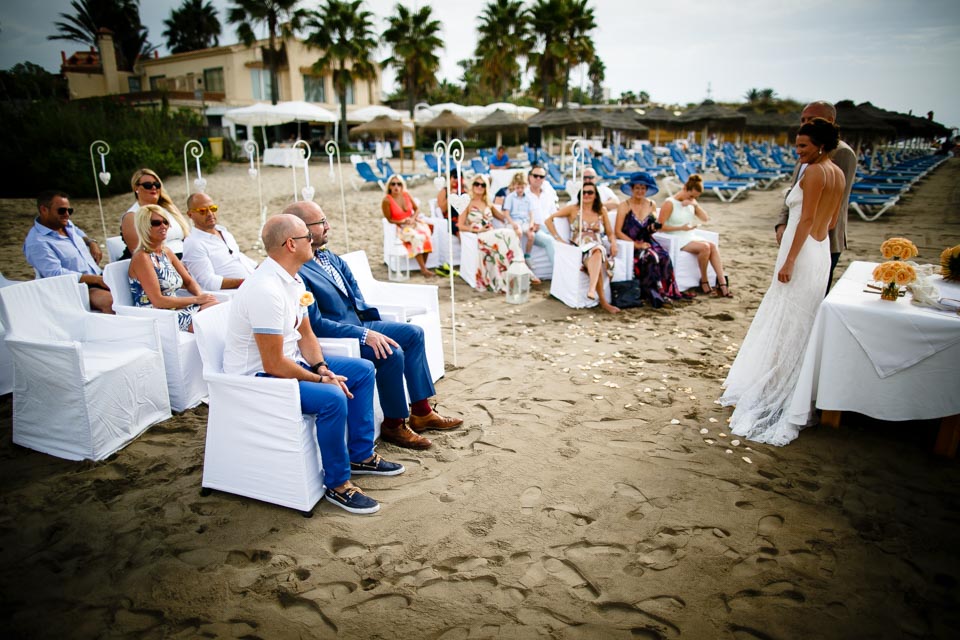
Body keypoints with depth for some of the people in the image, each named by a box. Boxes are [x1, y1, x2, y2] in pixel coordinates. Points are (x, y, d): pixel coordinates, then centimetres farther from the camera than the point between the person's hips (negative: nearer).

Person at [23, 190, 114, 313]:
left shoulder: (66, 225, 15)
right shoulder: (37, 243, -11)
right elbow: (56, 274, -21)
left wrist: (92, 243, 14)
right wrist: (95, 279, -24)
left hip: (98, 277, 9)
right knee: (110, 300, -38)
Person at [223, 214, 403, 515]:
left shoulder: (293, 281, 3)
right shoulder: (267, 290, -28)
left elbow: (305, 334, 11)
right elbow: (274, 364, -28)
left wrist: (322, 368, -6)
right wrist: (320, 379, -18)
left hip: (289, 360, 11)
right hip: (257, 377, -10)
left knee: (362, 370, 9)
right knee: (332, 397, -32)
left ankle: (360, 455, 19)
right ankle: (337, 484, -10)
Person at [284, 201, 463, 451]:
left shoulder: (326, 254, 5)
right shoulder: (297, 273, -24)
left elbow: (350, 282, 19)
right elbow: (315, 324, -25)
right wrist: (364, 335, -26)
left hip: (359, 322, 10)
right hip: (334, 336, -10)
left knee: (413, 333, 6)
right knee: (392, 353, -27)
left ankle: (421, 412, 12)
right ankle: (393, 424, -4)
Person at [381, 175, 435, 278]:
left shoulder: (406, 195, 3)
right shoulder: (387, 201, -12)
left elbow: (417, 209, 9)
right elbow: (390, 220, -8)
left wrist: (412, 218, -11)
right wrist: (403, 222, -20)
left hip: (413, 222, 5)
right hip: (399, 227, -5)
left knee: (426, 233, -26)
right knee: (416, 238, -33)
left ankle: (423, 267, -21)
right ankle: (423, 269, -28)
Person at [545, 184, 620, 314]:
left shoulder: (602, 211, 20)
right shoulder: (573, 209, 10)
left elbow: (609, 232, 21)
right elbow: (549, 220, 5)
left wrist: (613, 243, -1)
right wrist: (558, 239, -5)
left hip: (598, 246, 2)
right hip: (578, 248, -2)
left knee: (597, 252, -38)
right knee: (596, 259, -37)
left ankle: (591, 289, -56)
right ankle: (603, 302, -39)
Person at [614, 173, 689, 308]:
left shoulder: (651, 205, 12)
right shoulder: (625, 206, -2)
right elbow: (618, 231, -9)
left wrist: (653, 228, -5)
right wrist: (636, 245, -17)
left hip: (647, 242, 4)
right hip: (630, 244, -4)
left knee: (664, 257, -25)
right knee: (650, 258, -31)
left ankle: (669, 291, -19)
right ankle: (655, 294, -23)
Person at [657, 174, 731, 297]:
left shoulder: (691, 202, 13)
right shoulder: (669, 203, -7)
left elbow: (706, 219, 6)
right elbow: (660, 226, -13)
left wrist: (695, 205, -8)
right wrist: (681, 228, -18)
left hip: (692, 237, 7)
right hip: (677, 241, -7)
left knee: (713, 246, -21)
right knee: (705, 247, -29)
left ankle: (722, 284, -26)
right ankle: (704, 281, -11)